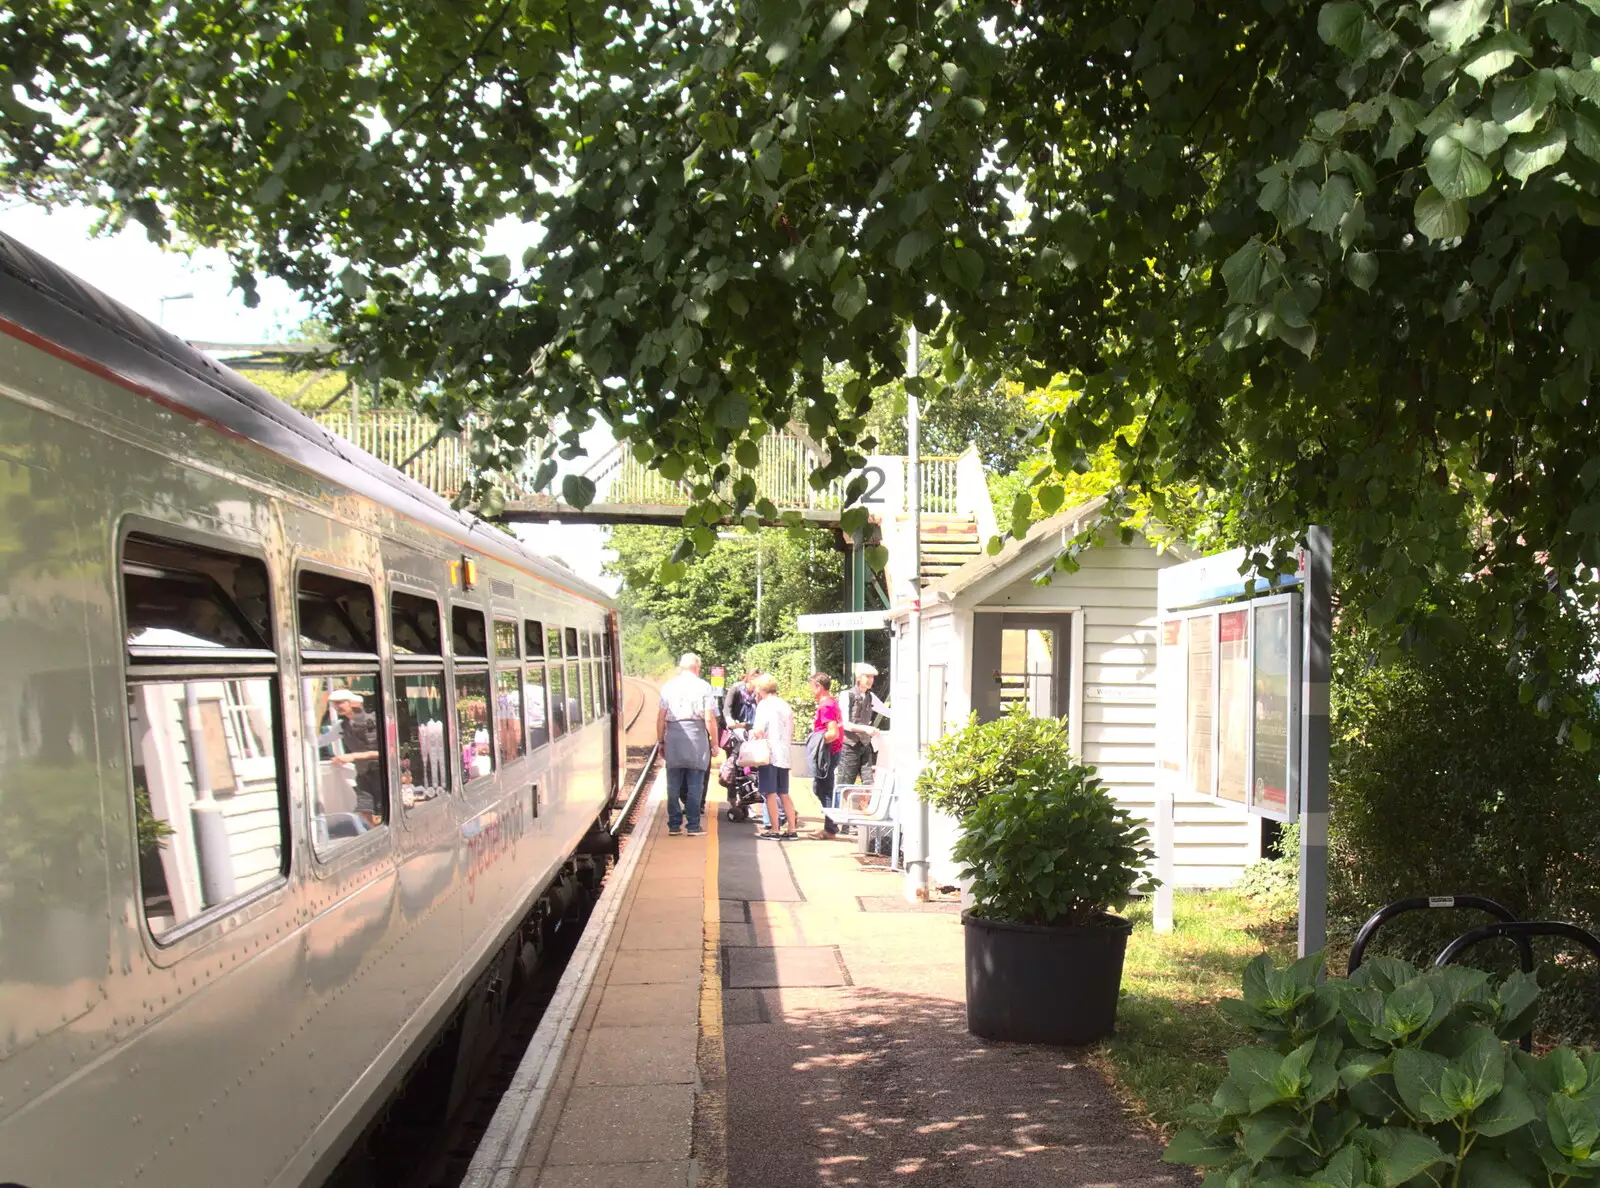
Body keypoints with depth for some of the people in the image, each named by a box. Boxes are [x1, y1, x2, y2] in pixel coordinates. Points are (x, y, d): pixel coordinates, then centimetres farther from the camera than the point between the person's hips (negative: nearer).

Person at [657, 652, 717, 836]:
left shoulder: (668, 686, 6)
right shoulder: (703, 687, 0)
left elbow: (661, 717, 5)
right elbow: (710, 719, -4)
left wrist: (661, 741, 14)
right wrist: (714, 742, 3)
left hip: (673, 737, 2)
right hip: (696, 737, -2)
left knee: (673, 784, 9)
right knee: (695, 784, 5)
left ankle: (674, 825, 13)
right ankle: (693, 826, 7)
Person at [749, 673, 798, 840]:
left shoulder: (764, 704, -8)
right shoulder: (785, 705, 16)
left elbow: (759, 732, -16)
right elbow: (791, 733, 19)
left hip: (769, 755, -7)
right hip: (784, 755, 7)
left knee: (770, 793, -2)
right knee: (783, 793, 12)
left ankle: (774, 830, 0)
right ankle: (792, 829, 10)